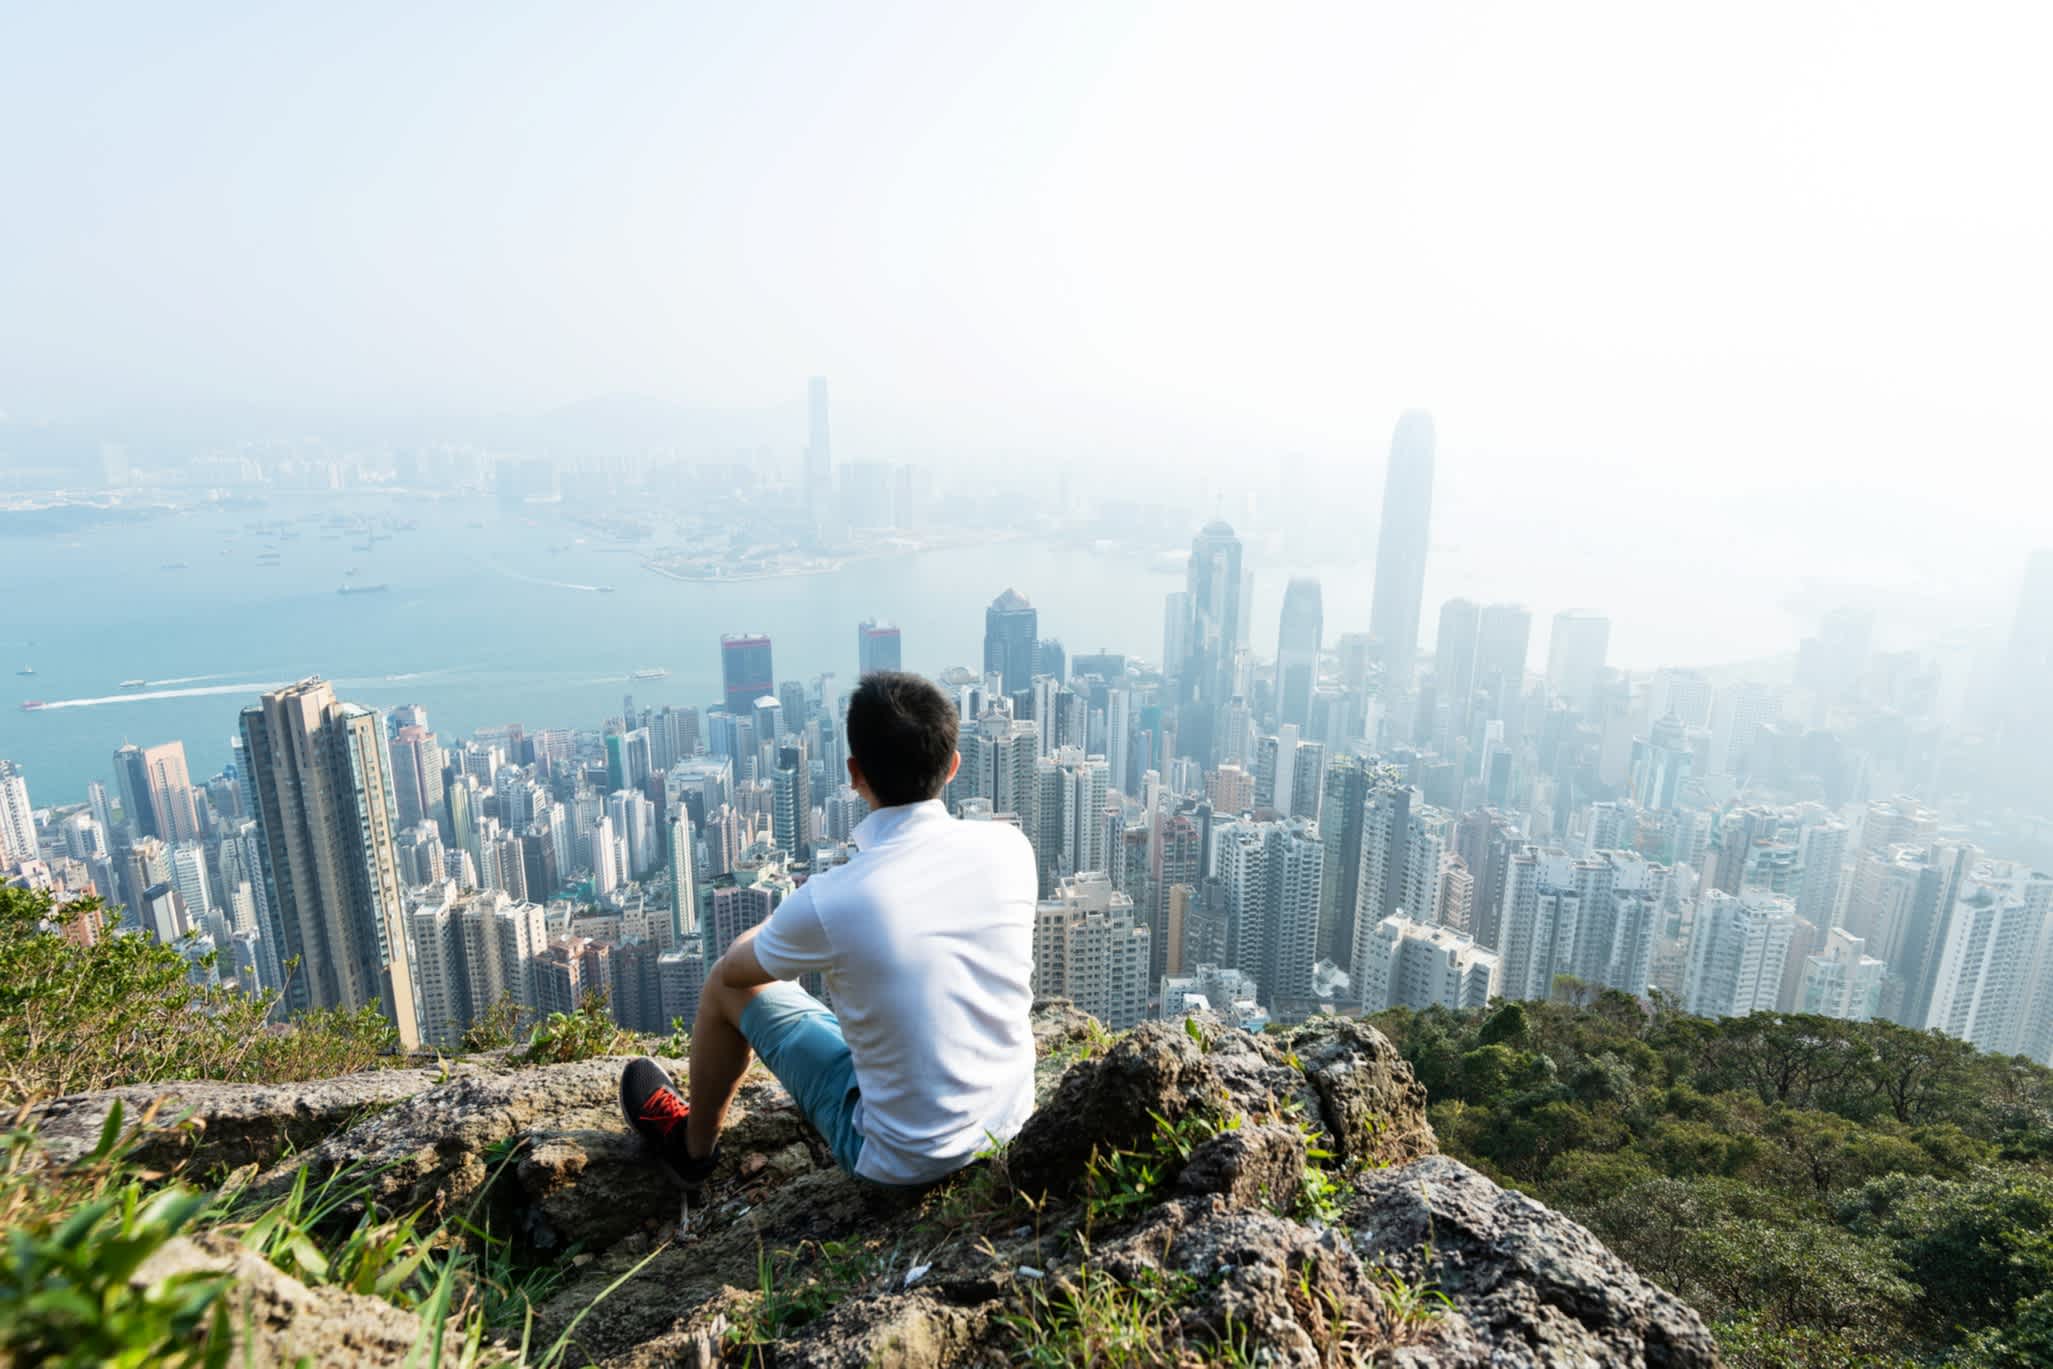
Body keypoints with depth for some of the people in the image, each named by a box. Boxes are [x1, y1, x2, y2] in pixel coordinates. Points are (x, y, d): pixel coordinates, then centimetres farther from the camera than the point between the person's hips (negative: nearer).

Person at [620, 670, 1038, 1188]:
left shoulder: (829, 903, -26)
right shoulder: (1010, 848, -15)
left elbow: (736, 969, -3)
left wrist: (783, 924, 18)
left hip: (903, 1160, -4)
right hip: (1015, 1121, 5)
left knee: (728, 982, 10)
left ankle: (694, 1146, 39)